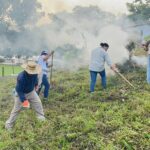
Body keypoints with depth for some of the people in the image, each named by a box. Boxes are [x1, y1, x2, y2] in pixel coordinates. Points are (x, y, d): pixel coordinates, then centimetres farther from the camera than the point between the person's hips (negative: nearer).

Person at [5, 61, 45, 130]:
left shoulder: (35, 73, -22)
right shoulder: (21, 77, -40)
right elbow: (19, 90, -30)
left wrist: (36, 85, 25)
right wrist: (24, 100, -33)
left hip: (31, 92, 5)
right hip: (21, 93, -5)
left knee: (38, 104, 4)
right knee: (16, 109, 1)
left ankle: (42, 120, 21)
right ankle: (9, 124, 16)